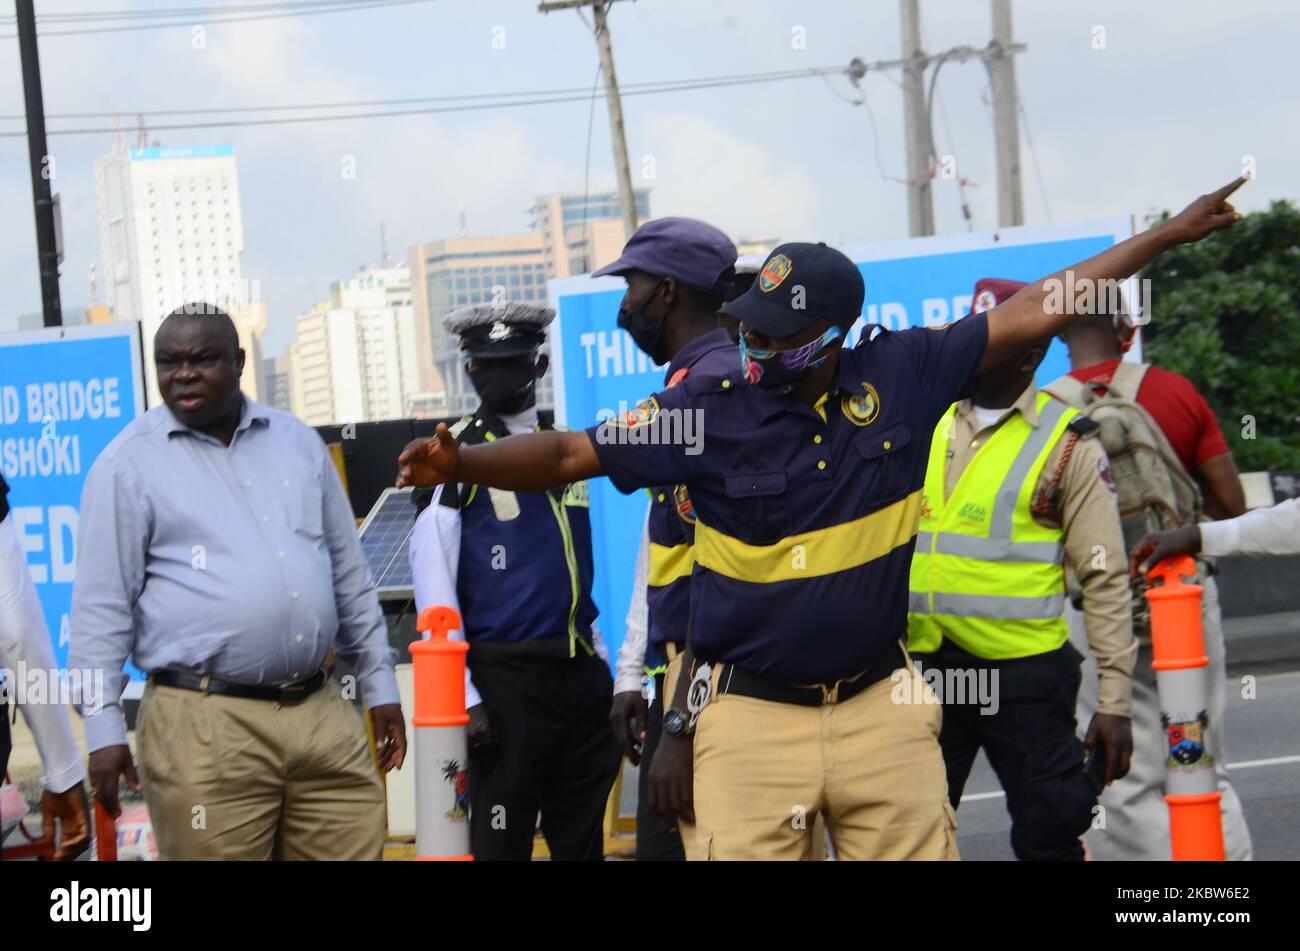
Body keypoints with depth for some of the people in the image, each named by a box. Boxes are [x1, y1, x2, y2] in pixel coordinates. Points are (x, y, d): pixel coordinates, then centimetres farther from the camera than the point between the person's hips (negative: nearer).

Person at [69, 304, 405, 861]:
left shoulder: (297, 443, 14)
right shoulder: (129, 465, 0)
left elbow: (350, 574, 19)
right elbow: (101, 606, -2)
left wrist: (379, 685, 17)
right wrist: (103, 727, -7)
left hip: (320, 711, 4)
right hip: (204, 729, -4)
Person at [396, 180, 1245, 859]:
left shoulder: (898, 377, -2)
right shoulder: (711, 411, -7)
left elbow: (1034, 311, 5)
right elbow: (569, 454, -5)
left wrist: (1168, 234, 9)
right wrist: (461, 462, -22)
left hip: (881, 709, 2)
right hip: (752, 716, -2)